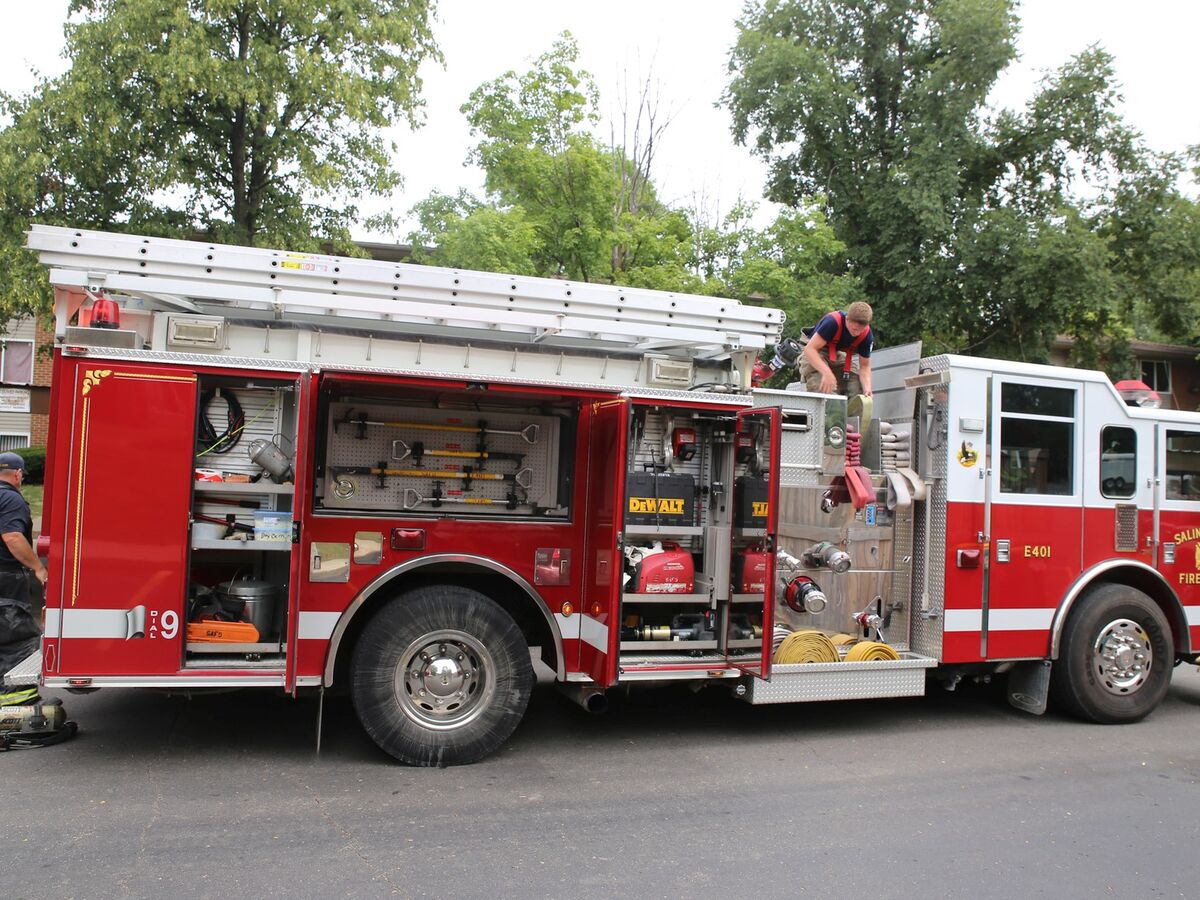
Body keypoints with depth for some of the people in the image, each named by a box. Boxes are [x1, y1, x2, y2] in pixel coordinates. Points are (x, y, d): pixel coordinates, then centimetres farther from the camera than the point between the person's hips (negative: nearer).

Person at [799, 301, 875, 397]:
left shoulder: (867, 335, -17)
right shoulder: (833, 321, -33)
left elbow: (864, 366, -8)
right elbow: (810, 349, -35)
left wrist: (867, 388, -28)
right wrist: (827, 373, -49)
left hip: (840, 355, 5)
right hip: (815, 355, -5)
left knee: (857, 394, -11)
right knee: (825, 391, -30)